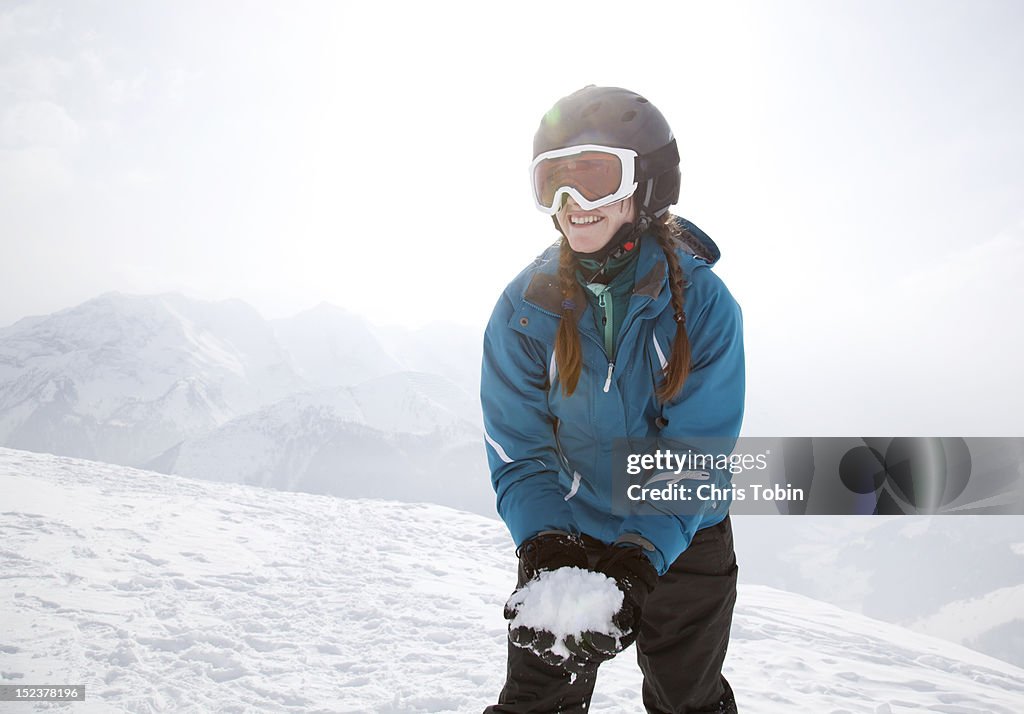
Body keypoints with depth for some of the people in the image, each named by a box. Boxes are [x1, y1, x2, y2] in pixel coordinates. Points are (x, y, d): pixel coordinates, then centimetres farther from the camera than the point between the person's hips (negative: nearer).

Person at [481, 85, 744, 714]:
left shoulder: (703, 302, -18)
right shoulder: (525, 305, -14)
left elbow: (698, 452, -20)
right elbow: (519, 448, -13)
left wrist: (643, 557, -34)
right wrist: (543, 543, -30)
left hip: (681, 543, 0)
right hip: (564, 537, 1)